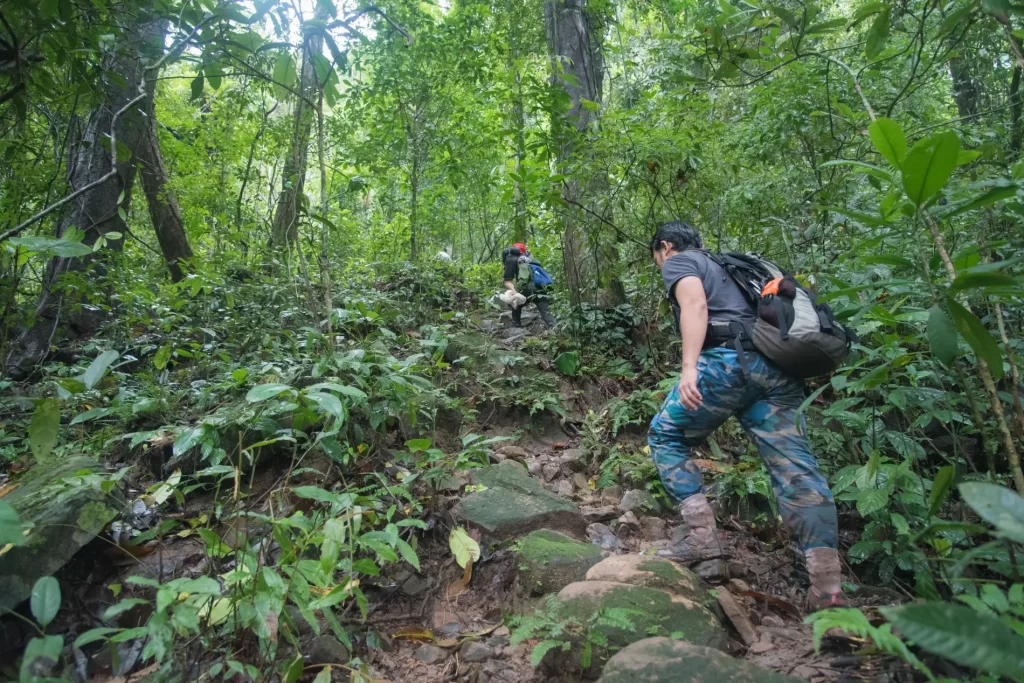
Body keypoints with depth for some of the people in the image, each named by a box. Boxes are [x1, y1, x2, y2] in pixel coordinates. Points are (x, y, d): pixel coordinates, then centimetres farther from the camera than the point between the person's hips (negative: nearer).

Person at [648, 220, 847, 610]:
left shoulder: (677, 263, 13)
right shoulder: (722, 267, 37)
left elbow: (695, 305, -8)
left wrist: (688, 368, -20)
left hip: (730, 359, -7)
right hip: (778, 368, 8)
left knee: (666, 436, 10)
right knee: (795, 467, -2)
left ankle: (703, 537, 2)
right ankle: (828, 589, -8)